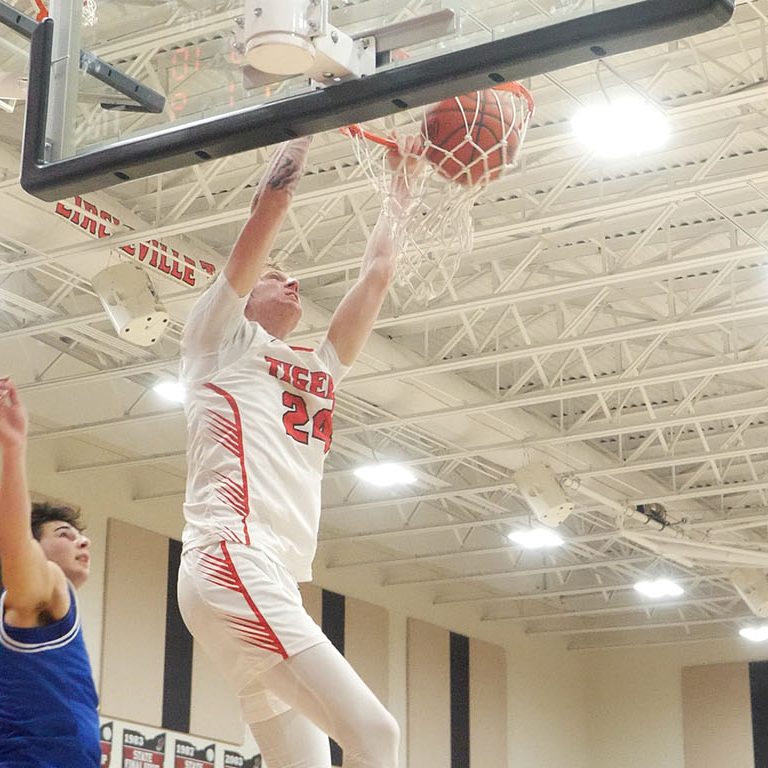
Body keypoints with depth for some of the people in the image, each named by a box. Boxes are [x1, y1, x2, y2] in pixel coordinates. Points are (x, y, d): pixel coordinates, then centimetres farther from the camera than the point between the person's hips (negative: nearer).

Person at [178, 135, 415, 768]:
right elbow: (271, 206, 5)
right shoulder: (221, 339, 13)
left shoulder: (318, 371, 31)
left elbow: (377, 274, 34)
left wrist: (401, 183, 39)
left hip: (271, 582, 9)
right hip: (232, 564, -9)